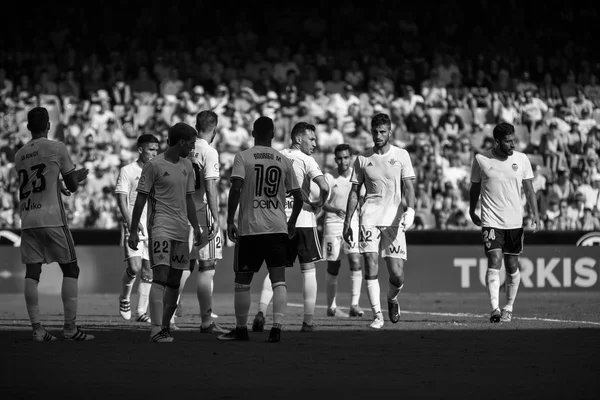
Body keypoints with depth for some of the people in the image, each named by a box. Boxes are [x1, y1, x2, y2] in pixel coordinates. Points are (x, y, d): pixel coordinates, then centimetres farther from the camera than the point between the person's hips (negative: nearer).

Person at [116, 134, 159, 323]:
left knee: (148, 271, 2)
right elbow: (121, 199, -8)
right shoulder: (128, 171, -2)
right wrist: (131, 222, -19)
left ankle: (141, 311, 8)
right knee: (134, 267, -17)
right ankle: (124, 298, 10)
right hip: (133, 227, -5)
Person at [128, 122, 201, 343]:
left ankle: (165, 326, 15)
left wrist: (196, 227, 15)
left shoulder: (187, 166, 14)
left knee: (174, 281, 8)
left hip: (181, 230, 7)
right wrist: (133, 231, -7)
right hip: (160, 227, -7)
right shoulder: (154, 165, -7)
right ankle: (156, 329, -22)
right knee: (161, 276, -17)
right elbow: (141, 199, -5)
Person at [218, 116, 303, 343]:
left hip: (249, 229, -2)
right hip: (278, 228, 2)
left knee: (242, 281, 10)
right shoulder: (284, 161, 7)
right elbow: (298, 197, 8)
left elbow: (236, 189, -14)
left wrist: (230, 221, -8)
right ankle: (277, 327, -12)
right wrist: (292, 223, 23)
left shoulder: (243, 158, -2)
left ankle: (241, 329, 17)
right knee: (278, 279, 0)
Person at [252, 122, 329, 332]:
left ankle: (261, 311, -11)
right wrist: (319, 204, -1)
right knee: (309, 270, 7)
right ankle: (308, 321, 6)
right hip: (303, 220, -4)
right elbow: (324, 186, -20)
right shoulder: (306, 160, -6)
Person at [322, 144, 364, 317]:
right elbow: (323, 203, -11)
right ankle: (331, 306, 18)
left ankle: (354, 304, -15)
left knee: (356, 262, -15)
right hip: (333, 223, -2)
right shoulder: (329, 178, -4)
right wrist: (336, 210, -30)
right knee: (333, 266, 4)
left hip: (353, 223, 2)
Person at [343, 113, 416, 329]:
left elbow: (408, 186, -1)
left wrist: (410, 210, -20)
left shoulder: (401, 155, 4)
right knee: (371, 267, -14)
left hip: (394, 219, -1)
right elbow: (354, 191, 13)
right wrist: (347, 222, 10)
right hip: (370, 217, 1)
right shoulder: (362, 159, 8)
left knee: (397, 275, -4)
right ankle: (377, 315, -6)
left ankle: (392, 299, 29)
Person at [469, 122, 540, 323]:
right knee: (494, 262, -16)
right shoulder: (481, 160, -2)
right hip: (491, 221, -2)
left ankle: (508, 308, 23)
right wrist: (472, 211, 19)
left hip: (515, 221, 2)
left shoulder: (521, 159, 2)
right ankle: (495, 309, -22)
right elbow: (475, 187, 11)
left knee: (512, 266, 8)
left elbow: (529, 189, 6)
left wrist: (535, 214, -3)